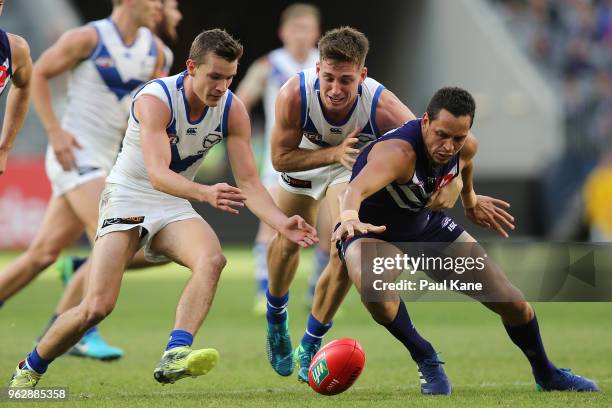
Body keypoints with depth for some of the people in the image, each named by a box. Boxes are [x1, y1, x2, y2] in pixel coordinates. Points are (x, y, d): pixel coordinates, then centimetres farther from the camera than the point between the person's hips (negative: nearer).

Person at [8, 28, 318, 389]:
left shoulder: (233, 110, -7)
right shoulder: (155, 99, -23)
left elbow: (249, 182, -7)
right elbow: (158, 174, -36)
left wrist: (282, 223, -24)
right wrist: (205, 193, -54)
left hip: (175, 206, 5)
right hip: (128, 198, -4)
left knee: (212, 259, -30)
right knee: (97, 306, -16)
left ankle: (175, 356, -45)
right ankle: (29, 370, 9)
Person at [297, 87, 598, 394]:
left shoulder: (466, 147, -16)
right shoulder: (399, 152, -40)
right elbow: (357, 188, -60)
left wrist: (470, 201, 29)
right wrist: (349, 218, -82)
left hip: (425, 224, 6)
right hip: (373, 230, -6)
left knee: (514, 304, 2)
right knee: (374, 289, -42)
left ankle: (546, 374, 32)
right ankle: (427, 362, -16)